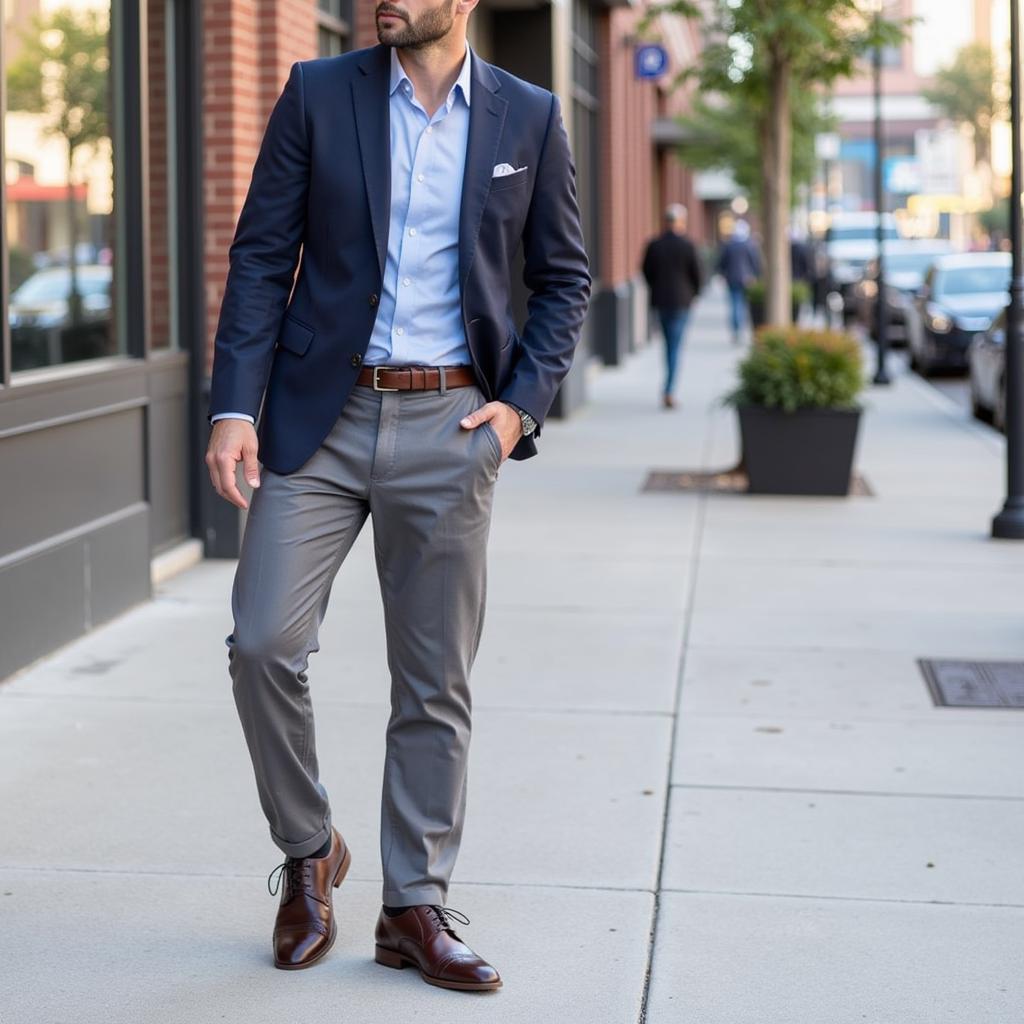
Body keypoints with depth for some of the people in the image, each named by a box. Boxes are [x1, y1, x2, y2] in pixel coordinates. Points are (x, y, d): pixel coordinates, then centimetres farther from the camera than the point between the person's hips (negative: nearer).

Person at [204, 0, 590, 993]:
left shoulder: (530, 118, 4)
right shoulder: (317, 94, 2)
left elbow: (563, 278, 11)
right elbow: (261, 258, 1)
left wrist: (523, 402, -2)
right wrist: (234, 406, -8)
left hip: (447, 426, 0)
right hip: (319, 417, 0)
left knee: (435, 686, 5)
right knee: (263, 644, -8)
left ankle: (415, 909, 17)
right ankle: (308, 853, 17)